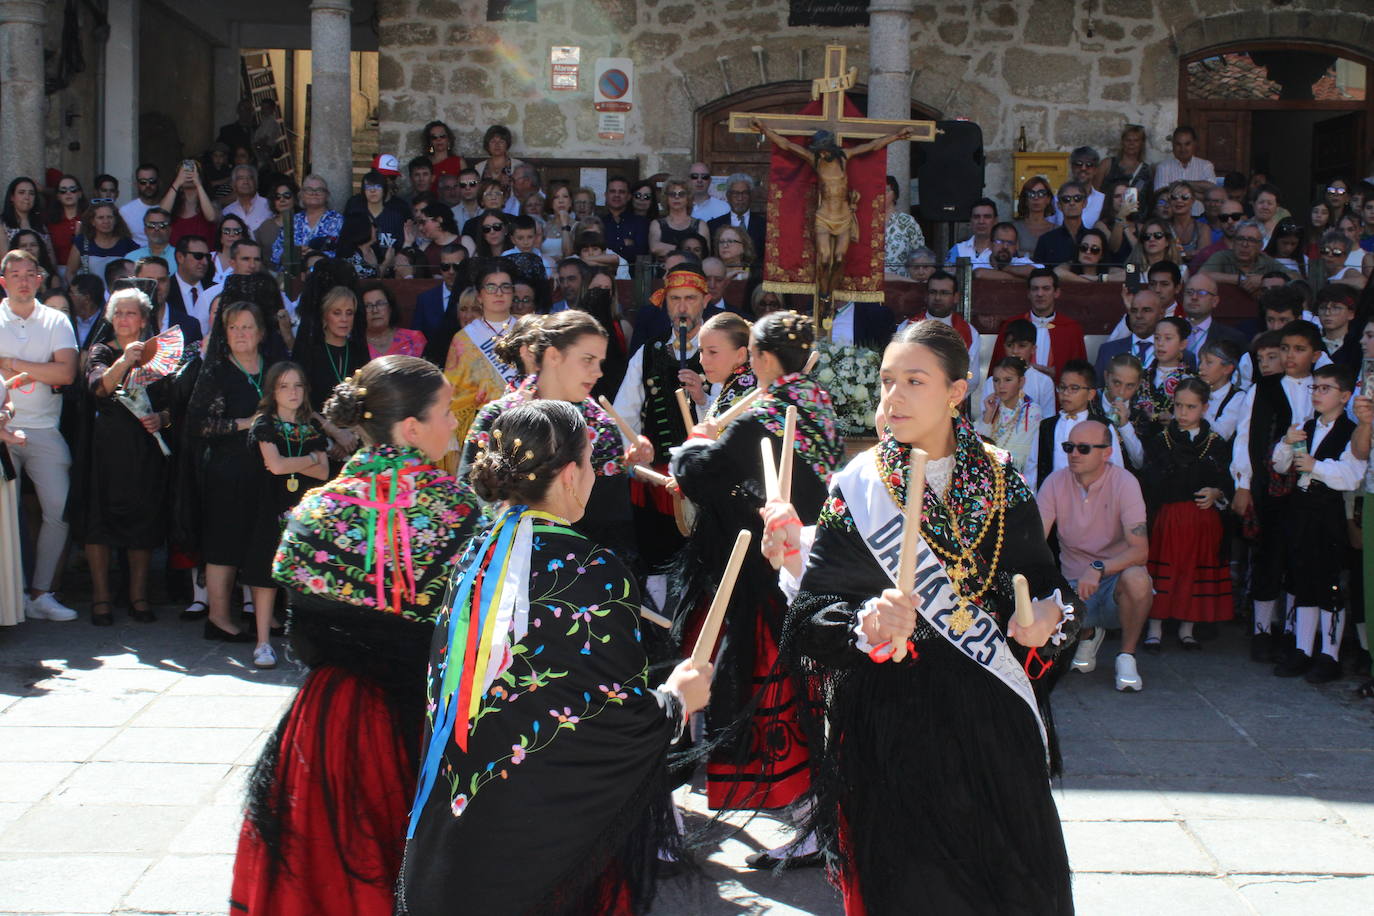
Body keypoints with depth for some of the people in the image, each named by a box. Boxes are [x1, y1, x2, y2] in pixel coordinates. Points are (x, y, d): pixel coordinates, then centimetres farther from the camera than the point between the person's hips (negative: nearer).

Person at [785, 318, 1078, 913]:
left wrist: (1052, 612, -10)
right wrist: (865, 625, -29)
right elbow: (811, 613, -9)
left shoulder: (1000, 480, 4)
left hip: (991, 716, 3)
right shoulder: (860, 486, -4)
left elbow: (1040, 576, 12)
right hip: (893, 723, -3)